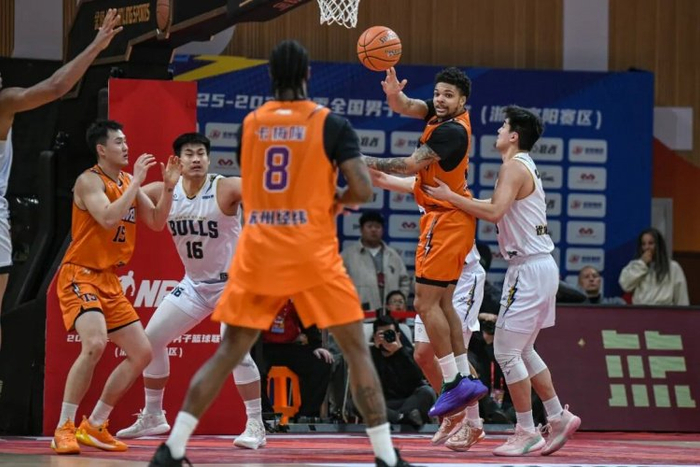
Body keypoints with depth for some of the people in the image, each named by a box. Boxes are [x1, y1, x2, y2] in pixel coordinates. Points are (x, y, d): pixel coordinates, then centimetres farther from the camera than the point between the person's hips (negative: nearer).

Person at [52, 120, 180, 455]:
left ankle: (94, 426, 16)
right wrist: (136, 181, -23)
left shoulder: (128, 182, 11)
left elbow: (156, 222, 12)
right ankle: (63, 429, -23)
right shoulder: (89, 181, -13)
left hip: (110, 280, 9)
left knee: (142, 353, 7)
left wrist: (168, 187, -2)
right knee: (95, 344, -30)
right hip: (80, 276, -9)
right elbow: (108, 218, -29)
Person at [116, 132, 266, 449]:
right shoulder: (163, 192, -6)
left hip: (231, 282, -6)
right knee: (151, 339, 8)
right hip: (194, 284, 6)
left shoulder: (225, 189, -21)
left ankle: (256, 426, -11)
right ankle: (152, 417, 24)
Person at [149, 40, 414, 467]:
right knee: (357, 350, 5)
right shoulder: (332, 124, -3)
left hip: (257, 254, 3)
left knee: (229, 353, 10)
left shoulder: (251, 123, 9)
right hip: (312, 255, -3)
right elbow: (363, 191, -9)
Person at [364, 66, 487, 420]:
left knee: (426, 303, -11)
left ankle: (454, 383, -12)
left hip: (446, 219, -10)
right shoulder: (442, 114, 8)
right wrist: (394, 94, -25)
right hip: (449, 217, 10)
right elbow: (406, 108, -1)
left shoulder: (452, 131, -19)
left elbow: (411, 165, -21)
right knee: (442, 303, 12)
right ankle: (465, 379, 13)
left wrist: (367, 162, -13)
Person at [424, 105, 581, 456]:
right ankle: (558, 418, 18)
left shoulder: (513, 167, -13)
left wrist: (450, 197, -19)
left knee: (506, 351, -6)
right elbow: (501, 207, 23)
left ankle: (527, 433, -3)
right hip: (540, 266, 10)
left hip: (529, 269, -10)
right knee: (522, 351, 17)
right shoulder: (526, 167, 17)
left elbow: (494, 212, -26)